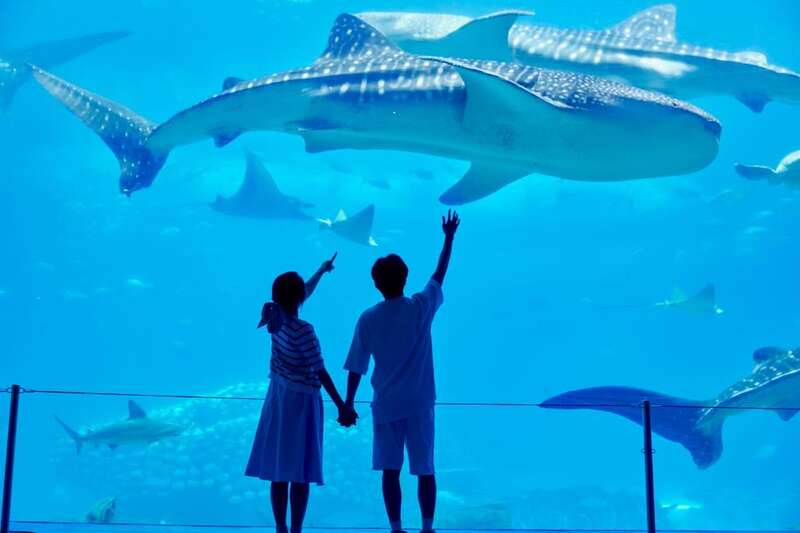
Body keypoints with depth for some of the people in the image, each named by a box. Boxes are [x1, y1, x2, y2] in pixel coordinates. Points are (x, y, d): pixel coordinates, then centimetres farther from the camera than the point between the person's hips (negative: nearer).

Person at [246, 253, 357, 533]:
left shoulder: (275, 316, -2)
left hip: (278, 398, 7)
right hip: (301, 402, -7)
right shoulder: (303, 330, -22)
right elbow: (321, 373, -20)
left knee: (279, 472, 12)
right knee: (300, 475, 2)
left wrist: (322, 270, 31)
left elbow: (304, 292, 16)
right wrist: (342, 406, -15)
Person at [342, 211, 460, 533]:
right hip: (420, 404, 0)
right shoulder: (421, 308, -9)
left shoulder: (368, 319, -7)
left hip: (386, 405, 0)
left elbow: (356, 368, -4)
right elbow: (440, 274, 7)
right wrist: (449, 237, 18)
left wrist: (348, 403, 7)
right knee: (425, 470, 9)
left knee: (390, 470, 8)